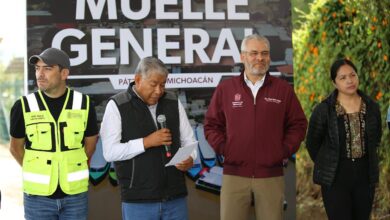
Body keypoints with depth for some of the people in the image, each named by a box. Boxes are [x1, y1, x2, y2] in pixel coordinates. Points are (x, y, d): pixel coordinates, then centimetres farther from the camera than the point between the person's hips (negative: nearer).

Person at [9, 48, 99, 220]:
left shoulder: (84, 104, -3)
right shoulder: (24, 106, -5)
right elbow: (16, 147, 7)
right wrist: (38, 172, 10)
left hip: (75, 194, 1)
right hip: (38, 195, -1)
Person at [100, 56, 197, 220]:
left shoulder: (173, 103, 9)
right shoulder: (117, 106, -3)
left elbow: (189, 140, 13)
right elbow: (110, 152, -10)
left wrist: (190, 159, -9)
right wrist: (146, 142, -17)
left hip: (175, 197, 4)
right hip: (139, 200, -3)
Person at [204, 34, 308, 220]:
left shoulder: (283, 89, 7)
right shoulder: (225, 88, 6)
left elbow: (298, 124, 11)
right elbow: (211, 125, 11)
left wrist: (284, 151, 1)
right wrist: (223, 149, 0)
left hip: (271, 175, 1)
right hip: (234, 175, 0)